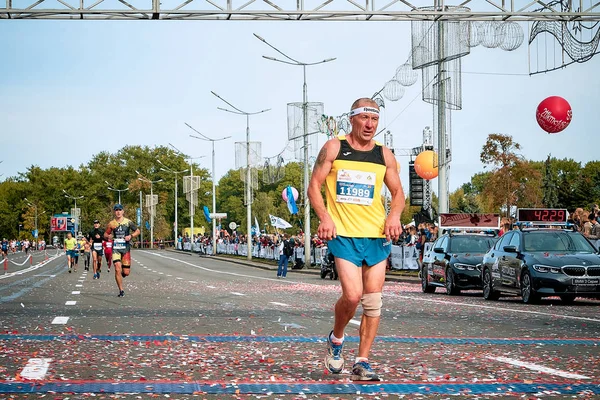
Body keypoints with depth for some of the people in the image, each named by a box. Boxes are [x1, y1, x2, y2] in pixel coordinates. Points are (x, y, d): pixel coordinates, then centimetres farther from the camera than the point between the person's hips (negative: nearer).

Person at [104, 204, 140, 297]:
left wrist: (131, 236, -9)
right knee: (117, 269, -14)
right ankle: (121, 290, -5)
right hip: (115, 248, 0)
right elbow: (105, 235, 14)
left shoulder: (128, 222, 2)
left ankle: (121, 275, 37)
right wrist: (108, 236, -10)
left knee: (126, 272, 0)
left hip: (126, 248, 0)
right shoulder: (111, 224, 4)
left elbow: (137, 231, 10)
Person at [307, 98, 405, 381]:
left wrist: (394, 215, -4)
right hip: (343, 235, -4)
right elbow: (314, 186, 1)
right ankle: (336, 339, 14)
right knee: (352, 295, -17)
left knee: (373, 302, 0)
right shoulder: (333, 148, 1)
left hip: (377, 236, 4)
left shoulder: (384, 155, 10)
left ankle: (361, 363, 9)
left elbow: (398, 192, 17)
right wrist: (324, 217, -14)